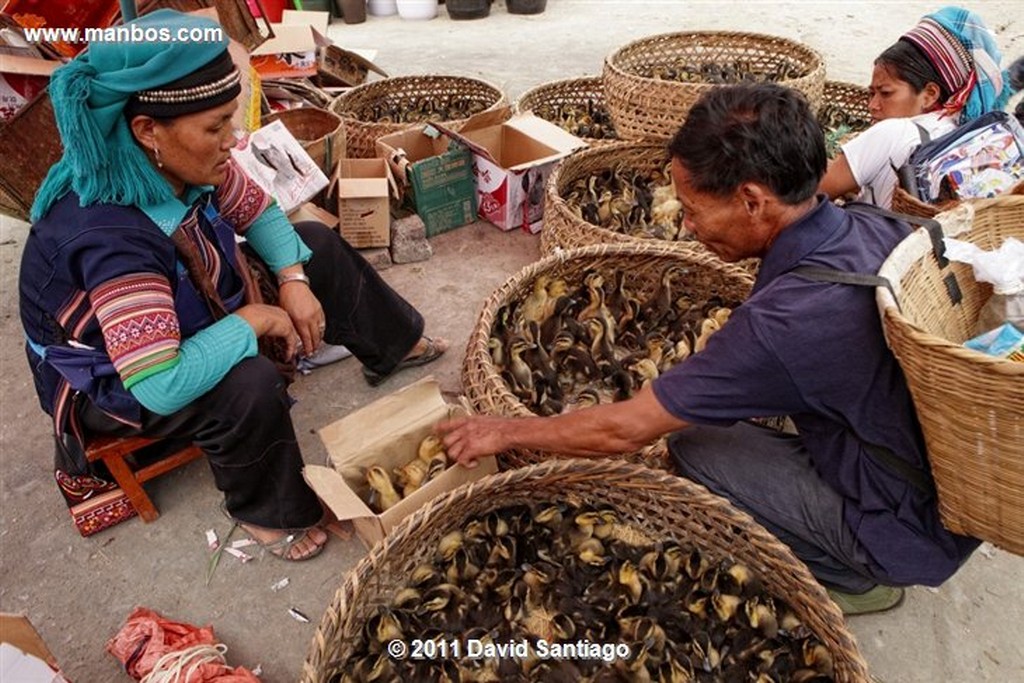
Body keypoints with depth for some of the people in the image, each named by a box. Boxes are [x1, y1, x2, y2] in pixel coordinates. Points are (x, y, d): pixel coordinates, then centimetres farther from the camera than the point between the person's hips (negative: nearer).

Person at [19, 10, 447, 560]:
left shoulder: (182, 162, -19)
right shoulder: (109, 236, -41)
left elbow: (257, 211, -1)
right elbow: (161, 385, -44)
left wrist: (293, 279, -16)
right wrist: (249, 321, -32)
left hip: (187, 314, 8)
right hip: (109, 384, -8)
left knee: (316, 247, 3)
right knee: (250, 384, -36)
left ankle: (394, 348, 25)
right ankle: (266, 512, -6)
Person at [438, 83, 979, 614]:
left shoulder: (787, 320, -32)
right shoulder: (877, 229, -8)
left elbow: (625, 430, -24)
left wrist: (505, 432, -9)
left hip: (912, 531, -8)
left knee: (694, 447, -11)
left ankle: (850, 578, 7)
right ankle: (860, 562, 16)